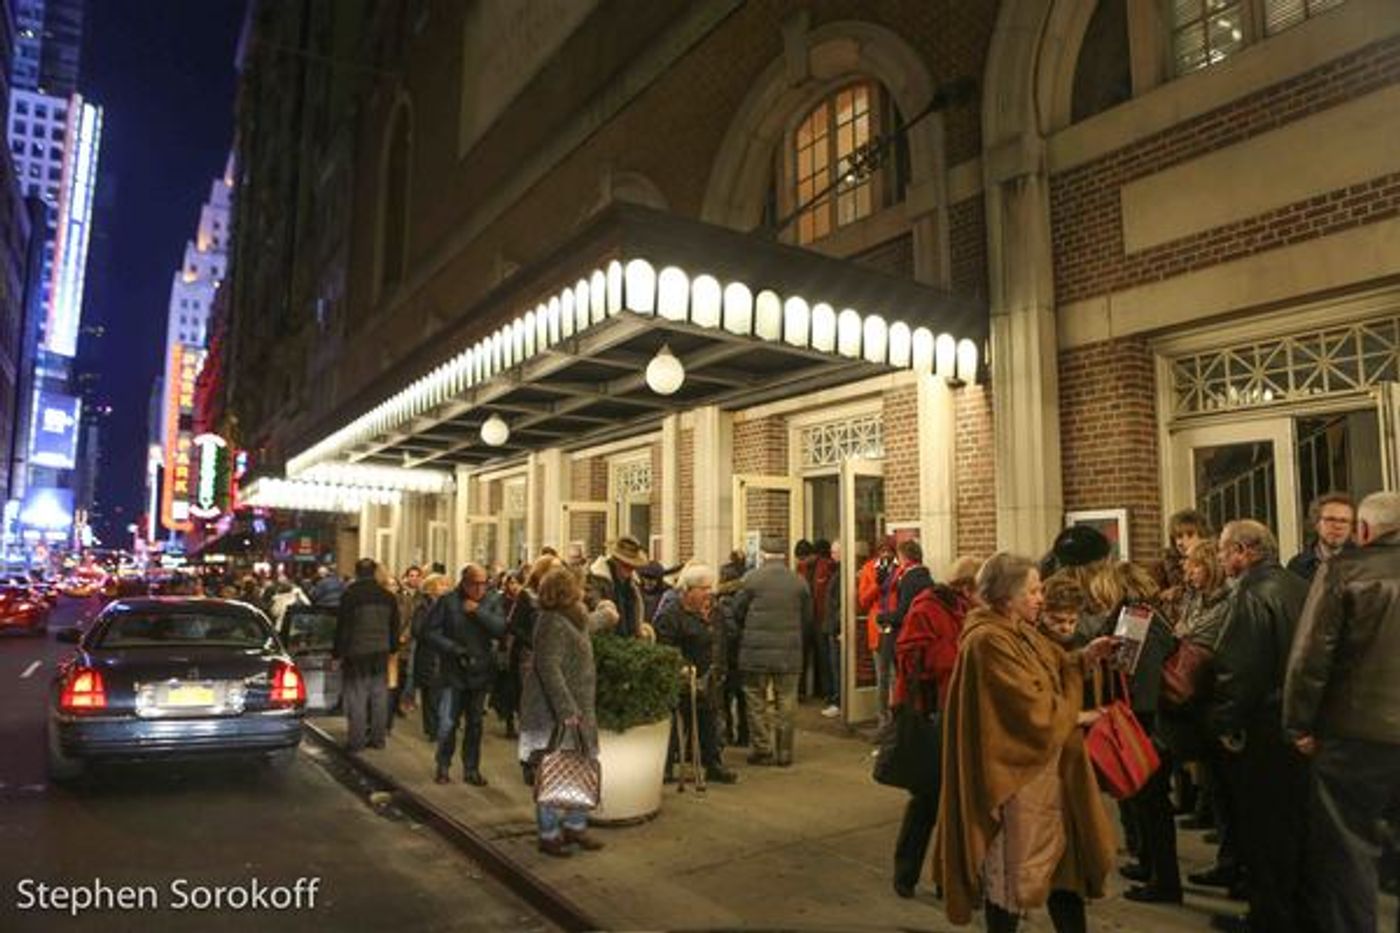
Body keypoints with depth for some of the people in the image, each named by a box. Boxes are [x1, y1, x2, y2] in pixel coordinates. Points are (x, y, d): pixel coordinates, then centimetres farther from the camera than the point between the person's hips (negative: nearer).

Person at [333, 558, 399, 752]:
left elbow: (342, 627, -8)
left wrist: (338, 653, -1)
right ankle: (378, 738, 16)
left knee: (356, 698, 2)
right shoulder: (387, 596, 7)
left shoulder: (350, 595, -10)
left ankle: (356, 740, 4)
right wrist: (392, 648, 23)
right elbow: (395, 627, 14)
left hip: (356, 653, -4)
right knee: (380, 697, 10)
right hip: (381, 653, 4)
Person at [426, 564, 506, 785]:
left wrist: (479, 611, -20)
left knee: (475, 723, 12)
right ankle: (443, 766, 19)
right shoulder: (448, 601, -7)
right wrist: (454, 649, -18)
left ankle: (471, 769, 24)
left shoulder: (492, 601, 0)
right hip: (452, 672, -2)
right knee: (447, 723, -2)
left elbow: (501, 629, -12)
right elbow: (432, 632, -7)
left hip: (480, 672, 2)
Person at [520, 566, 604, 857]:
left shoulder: (571, 618, 12)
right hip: (553, 713, -10)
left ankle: (575, 825, 27)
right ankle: (549, 835, 14)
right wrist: (566, 710, -29)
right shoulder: (553, 623, -20)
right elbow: (548, 668, -27)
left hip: (575, 709, 10)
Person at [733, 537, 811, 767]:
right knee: (786, 703, 9)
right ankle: (784, 752, 13)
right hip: (790, 652, 2)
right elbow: (807, 617, 7)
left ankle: (762, 749, 12)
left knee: (757, 701, 10)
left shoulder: (752, 578, -8)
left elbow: (737, 612, -1)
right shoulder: (799, 582, 0)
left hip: (756, 650, -2)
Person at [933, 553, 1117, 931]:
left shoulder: (1021, 631, 6)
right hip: (1013, 772, -9)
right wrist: (1075, 718, -7)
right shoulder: (989, 641, -23)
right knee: (1011, 872, 7)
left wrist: (1083, 656, -6)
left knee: (1062, 855, 18)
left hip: (1044, 766, 10)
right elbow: (1033, 709, -22)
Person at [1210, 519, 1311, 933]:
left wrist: (1225, 724, -12)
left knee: (1262, 834, 5)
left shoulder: (1252, 593, -20)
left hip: (1264, 733, -8)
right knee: (1295, 825, 20)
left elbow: (1236, 669, -24)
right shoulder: (1298, 586, 4)